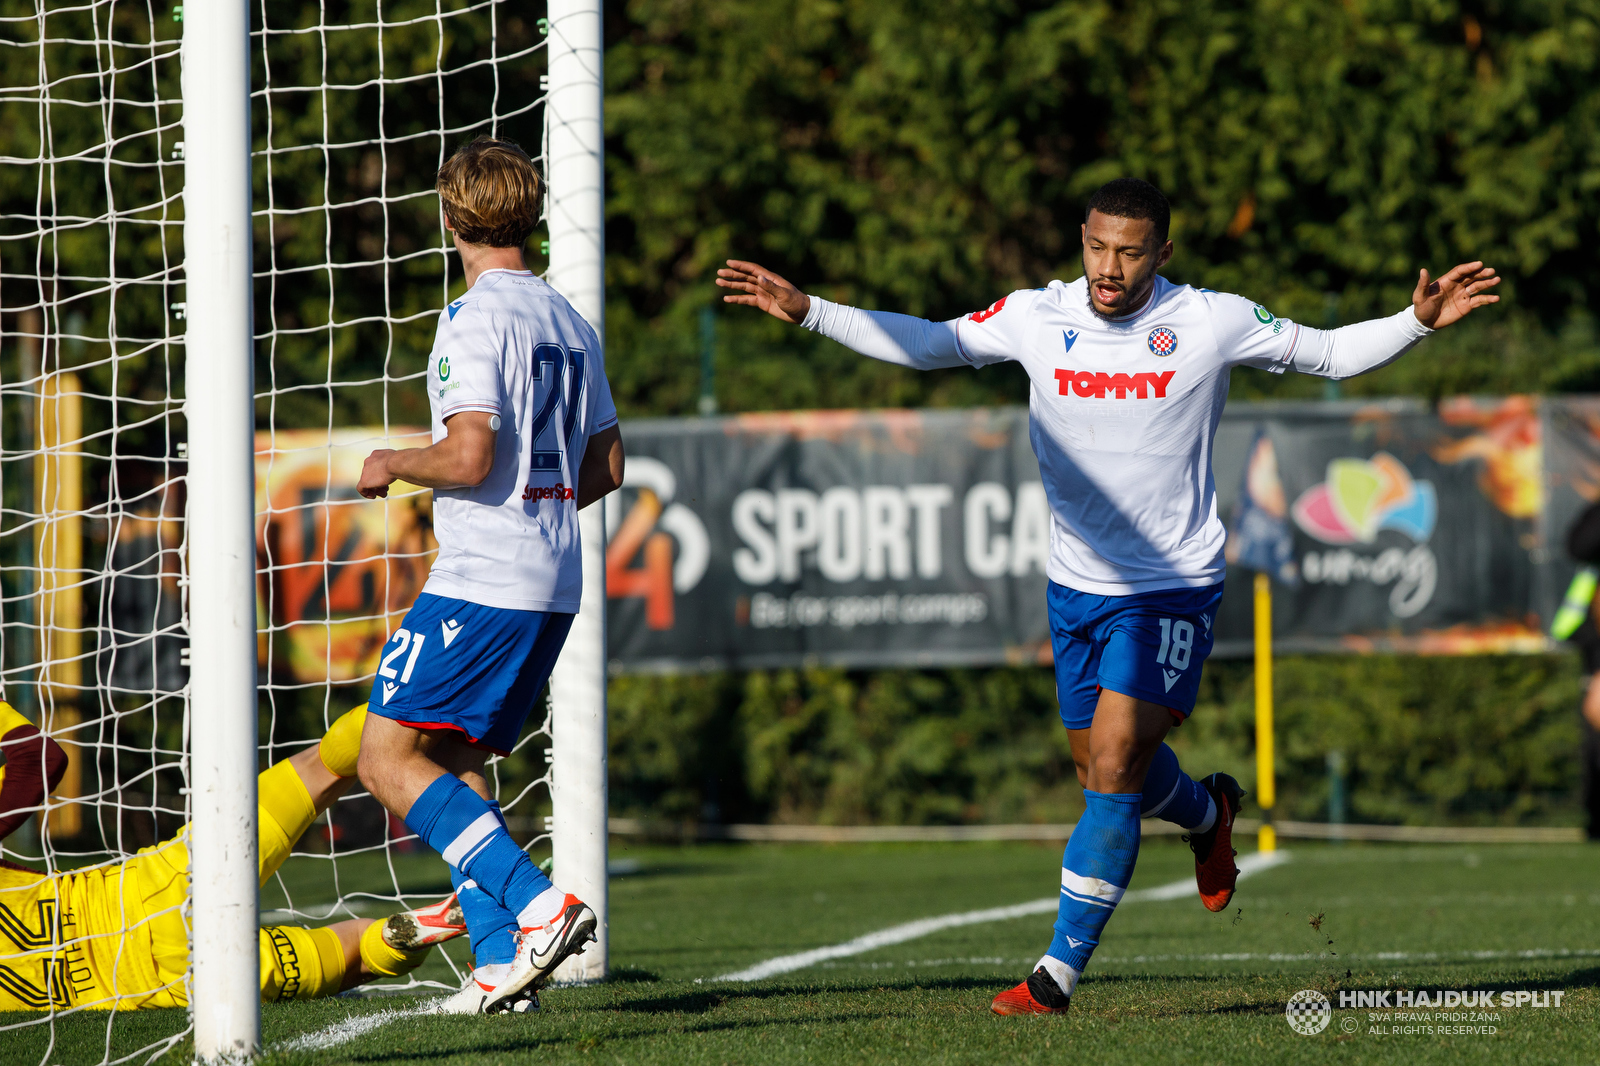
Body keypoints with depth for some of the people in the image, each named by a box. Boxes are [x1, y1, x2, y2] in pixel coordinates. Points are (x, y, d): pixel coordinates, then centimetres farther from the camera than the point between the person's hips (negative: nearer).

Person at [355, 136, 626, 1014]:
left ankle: (536, 905, -20)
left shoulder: (475, 317, -11)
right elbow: (604, 468, 20)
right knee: (449, 764, 14)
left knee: (388, 759, -7)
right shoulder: (569, 324, 15)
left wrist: (392, 466, -2)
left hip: (480, 581, -9)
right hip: (553, 581, 9)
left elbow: (470, 455, -20)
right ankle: (501, 960, 3)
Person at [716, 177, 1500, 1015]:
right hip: (1077, 584, 4)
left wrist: (1418, 321, -12)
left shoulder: (1213, 323, -9)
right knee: (1103, 767, 14)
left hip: (1172, 585, -4)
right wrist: (807, 313, 5)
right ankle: (1208, 814, 50)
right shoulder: (1037, 318, -3)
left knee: (1114, 766, -16)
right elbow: (930, 345, 10)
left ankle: (1058, 973, -13)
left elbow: (1331, 354, 2)